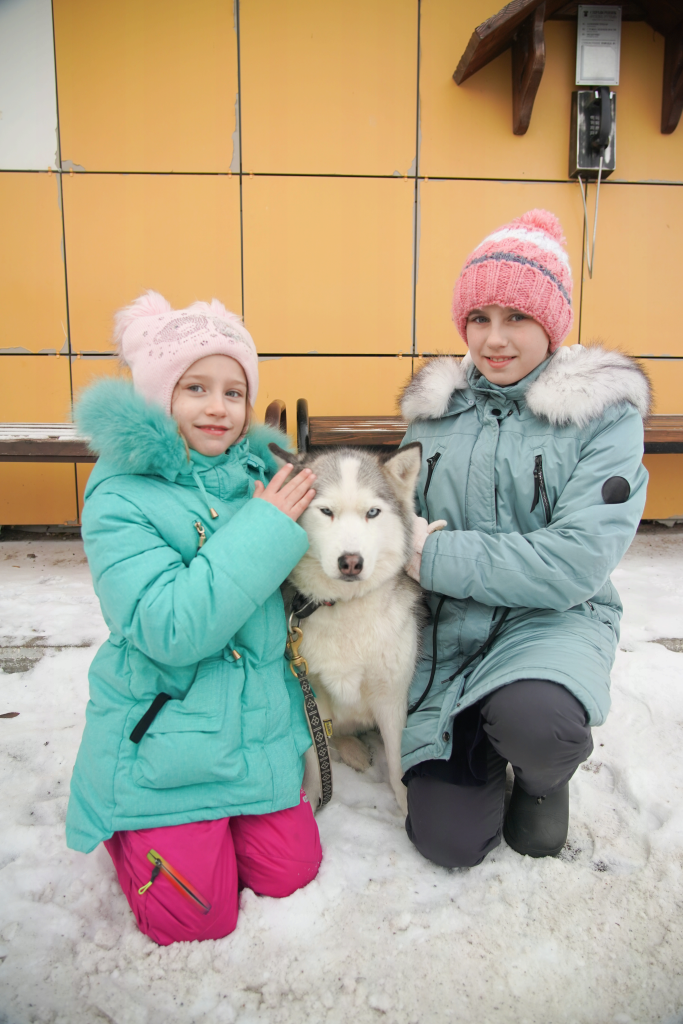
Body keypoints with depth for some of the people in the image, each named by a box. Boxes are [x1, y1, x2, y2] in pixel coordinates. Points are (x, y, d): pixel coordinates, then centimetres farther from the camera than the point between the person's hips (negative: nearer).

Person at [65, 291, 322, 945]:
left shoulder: (259, 475, 1)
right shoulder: (120, 498, -16)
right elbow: (170, 628, -28)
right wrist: (265, 528, -26)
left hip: (258, 724, 5)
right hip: (164, 738, -5)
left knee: (289, 873, 8)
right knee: (196, 918, 1)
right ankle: (124, 827, 29)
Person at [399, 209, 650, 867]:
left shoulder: (604, 410, -8)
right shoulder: (436, 405, 5)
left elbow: (578, 560, -19)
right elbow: (404, 515, 14)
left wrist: (438, 556, -19)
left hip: (552, 619, -2)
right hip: (447, 631, 3)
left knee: (532, 718, -37)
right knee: (448, 839, -6)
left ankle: (544, 778, 3)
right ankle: (478, 743, 28)